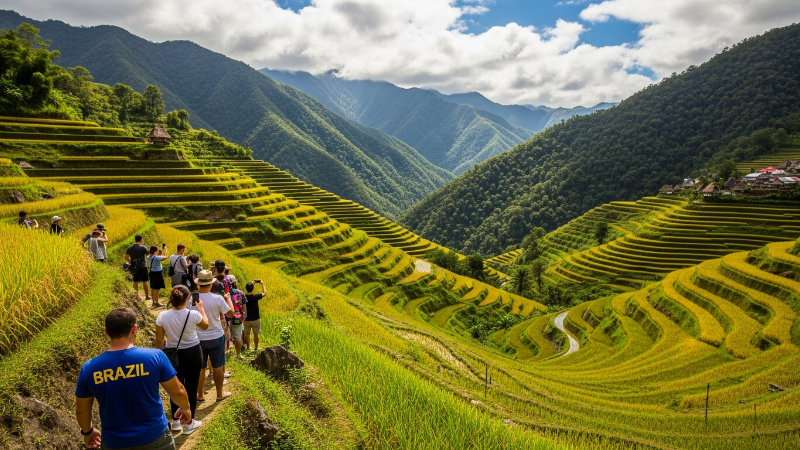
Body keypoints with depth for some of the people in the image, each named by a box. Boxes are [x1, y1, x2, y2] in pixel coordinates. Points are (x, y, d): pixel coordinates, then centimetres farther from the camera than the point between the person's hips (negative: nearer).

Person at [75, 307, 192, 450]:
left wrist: (87, 431, 22)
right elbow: (177, 391, -7)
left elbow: (81, 410, 3)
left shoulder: (89, 368, -12)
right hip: (154, 438, -1)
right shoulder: (155, 357, -18)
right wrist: (185, 408, 13)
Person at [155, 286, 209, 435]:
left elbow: (159, 341, -5)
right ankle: (189, 424, 21)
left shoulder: (162, 316, -14)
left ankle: (176, 422, 32)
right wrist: (200, 308, 14)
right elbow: (205, 326, 4)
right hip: (192, 354, -2)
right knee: (191, 388, 10)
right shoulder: (193, 314, -19)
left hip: (173, 355, 3)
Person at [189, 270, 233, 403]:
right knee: (217, 366, 13)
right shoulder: (218, 299, -18)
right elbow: (230, 314, -7)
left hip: (198, 338, 1)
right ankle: (220, 394, 25)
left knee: (199, 368, 15)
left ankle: (200, 395, 26)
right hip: (216, 337, -1)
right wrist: (228, 299, 9)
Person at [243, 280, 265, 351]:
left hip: (246, 319, 3)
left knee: (247, 334, 18)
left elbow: (247, 290, 9)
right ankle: (256, 348, 22)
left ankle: (248, 347, 30)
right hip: (255, 319, -2)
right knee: (256, 334, 12)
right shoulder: (255, 297, -20)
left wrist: (251, 284, 13)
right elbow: (264, 293, -4)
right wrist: (262, 284, 7)